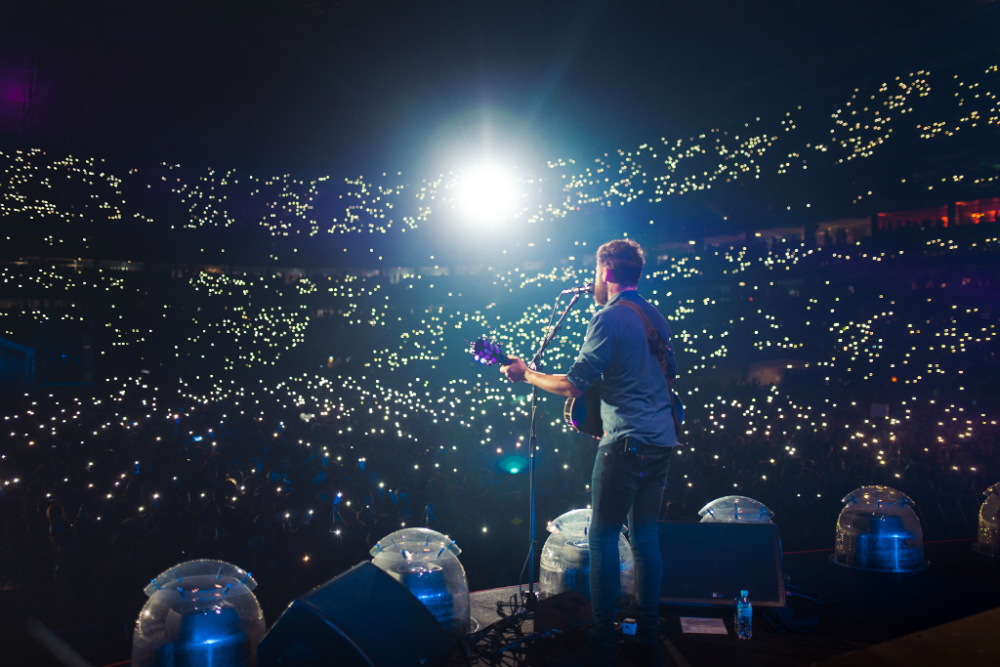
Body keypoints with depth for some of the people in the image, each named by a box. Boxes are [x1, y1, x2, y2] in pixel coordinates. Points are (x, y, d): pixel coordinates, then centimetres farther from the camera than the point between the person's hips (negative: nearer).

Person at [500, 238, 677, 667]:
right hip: (662, 442, 8)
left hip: (627, 443, -8)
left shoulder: (608, 318, -11)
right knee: (645, 538, 12)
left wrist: (526, 375, 0)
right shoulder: (656, 316, 15)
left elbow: (574, 385, -13)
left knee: (602, 538, 0)